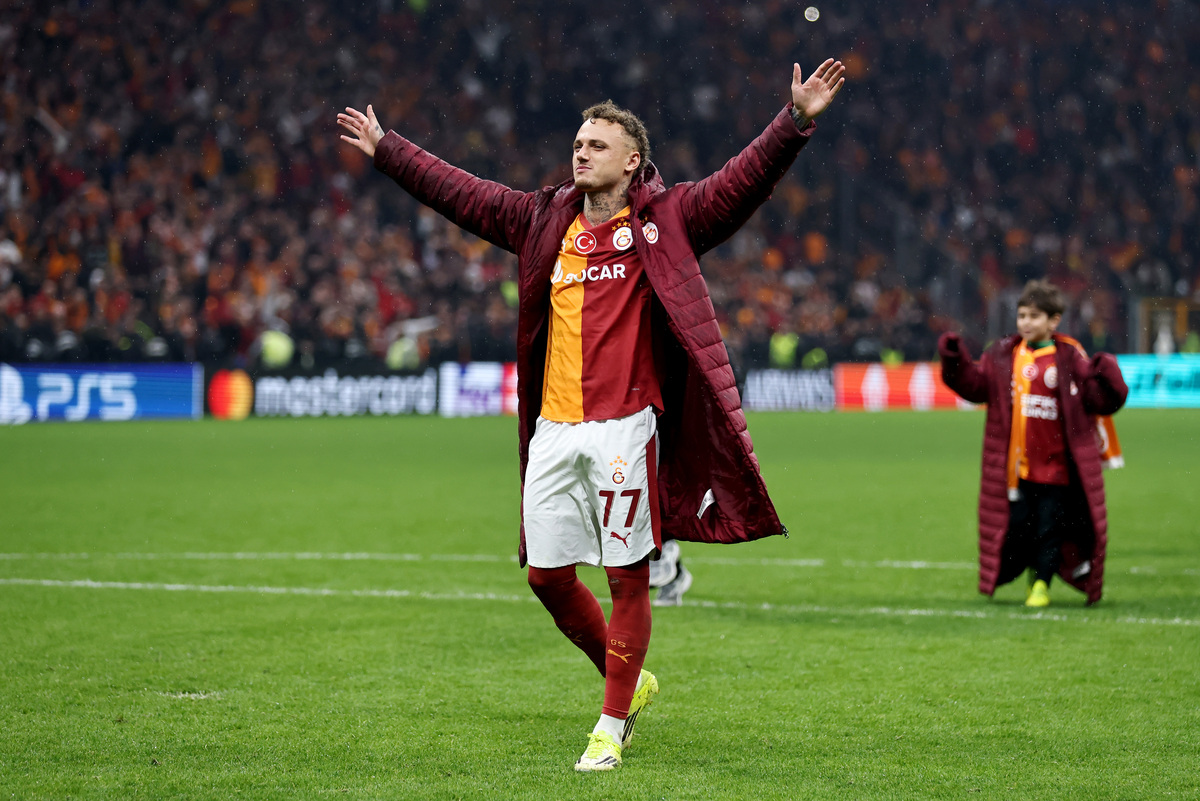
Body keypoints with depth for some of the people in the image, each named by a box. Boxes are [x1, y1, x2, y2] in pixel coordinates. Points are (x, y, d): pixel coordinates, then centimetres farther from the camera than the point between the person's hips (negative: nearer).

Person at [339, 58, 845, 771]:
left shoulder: (664, 219, 1)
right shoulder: (546, 220, 14)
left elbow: (745, 181, -9)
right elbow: (460, 192, 23)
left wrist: (797, 121, -22)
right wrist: (385, 148, 28)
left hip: (624, 427, -5)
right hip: (553, 428, 5)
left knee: (628, 577, -2)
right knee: (547, 575, 7)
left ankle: (613, 725, 9)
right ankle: (629, 681, 28)